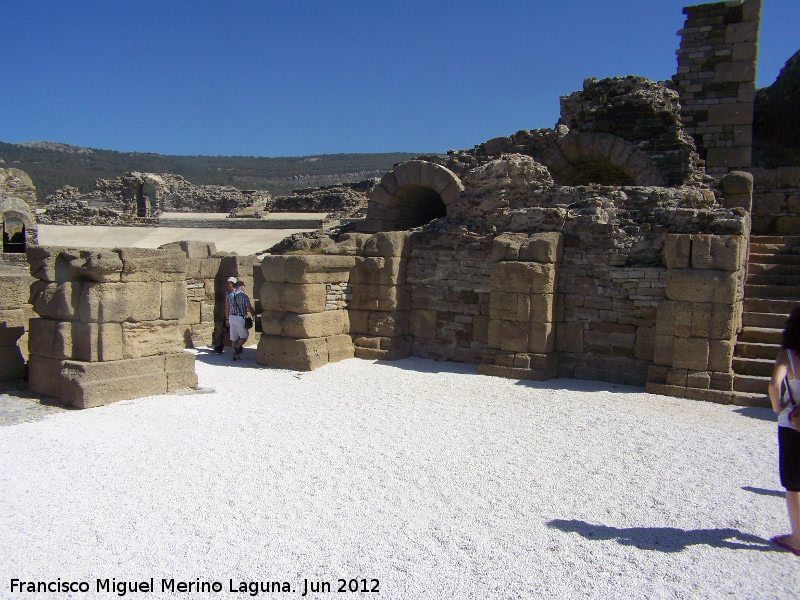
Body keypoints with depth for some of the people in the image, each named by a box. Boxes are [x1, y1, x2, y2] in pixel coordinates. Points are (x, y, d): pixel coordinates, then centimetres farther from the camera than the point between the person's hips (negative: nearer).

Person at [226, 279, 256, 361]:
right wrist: (254, 315, 7)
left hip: (231, 317, 6)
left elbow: (227, 308, 13)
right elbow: (249, 308, -8)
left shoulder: (231, 295, 9)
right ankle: (237, 348, -20)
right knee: (244, 336, 4)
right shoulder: (243, 295, -8)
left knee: (234, 338, 10)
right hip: (240, 318, -6)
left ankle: (235, 354, 12)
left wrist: (227, 319, 21)